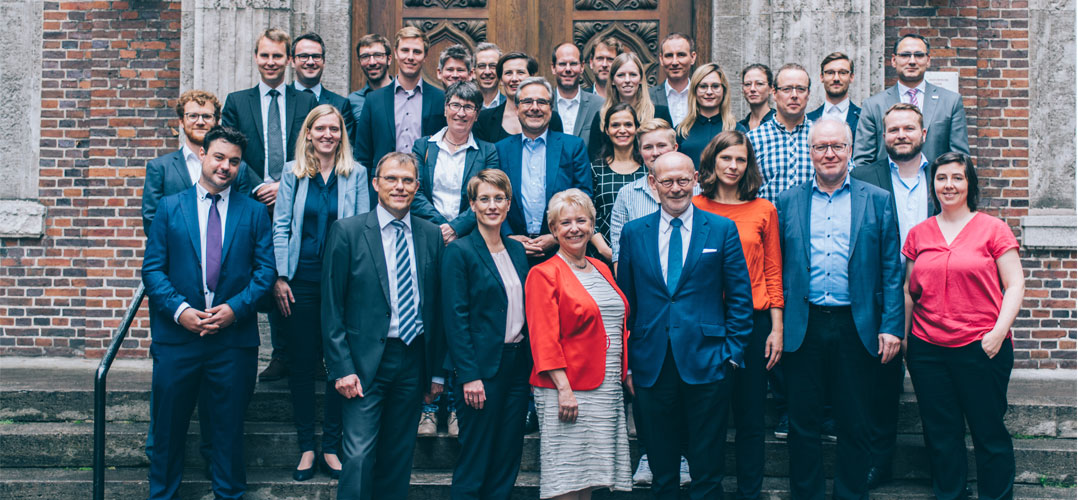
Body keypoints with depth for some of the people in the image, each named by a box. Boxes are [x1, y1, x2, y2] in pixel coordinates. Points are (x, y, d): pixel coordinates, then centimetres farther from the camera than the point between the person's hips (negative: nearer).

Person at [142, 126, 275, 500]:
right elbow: (152, 268, 1)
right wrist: (179, 310, -13)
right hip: (177, 335, 0)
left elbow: (265, 269, 2)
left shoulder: (255, 212, 6)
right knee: (168, 425, 8)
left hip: (234, 336, 0)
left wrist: (235, 307, -13)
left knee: (229, 427, 8)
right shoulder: (169, 207, 6)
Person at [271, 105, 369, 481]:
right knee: (301, 363, 5)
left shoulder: (356, 174, 4)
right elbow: (280, 226, 4)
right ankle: (306, 447, 16)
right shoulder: (292, 172, 5)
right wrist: (279, 277, -4)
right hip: (301, 279, 0)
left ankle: (331, 447, 15)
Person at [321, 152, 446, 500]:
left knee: (399, 456, 11)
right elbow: (331, 307, -3)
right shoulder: (347, 232, -2)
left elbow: (438, 305, 9)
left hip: (414, 360, 3)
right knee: (359, 455, -8)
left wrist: (438, 370, 8)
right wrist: (342, 368, -9)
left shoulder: (432, 235, 7)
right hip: (366, 362, -3)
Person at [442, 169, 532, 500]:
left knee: (508, 458, 10)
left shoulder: (517, 250, 12)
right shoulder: (460, 251, -7)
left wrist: (531, 366, 9)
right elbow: (455, 319, -11)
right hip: (482, 369, -6)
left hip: (518, 365, 6)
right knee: (475, 460, 0)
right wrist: (469, 376, -16)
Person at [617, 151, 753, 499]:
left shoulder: (722, 229, 3)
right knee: (661, 471, 11)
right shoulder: (633, 233, 8)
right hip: (651, 366, 2)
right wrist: (626, 361, 4)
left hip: (706, 365, -1)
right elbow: (625, 302, 9)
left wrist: (732, 351, -4)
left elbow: (740, 297, 3)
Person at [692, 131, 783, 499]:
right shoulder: (695, 208, 3)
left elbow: (773, 272, 6)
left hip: (753, 322, 0)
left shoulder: (763, 210, 5)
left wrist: (777, 329, 0)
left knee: (750, 417, 7)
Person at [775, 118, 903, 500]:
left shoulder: (878, 200, 6)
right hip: (803, 326, 1)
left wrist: (891, 326, -4)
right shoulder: (788, 202, 8)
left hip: (856, 327, -1)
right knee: (803, 424, 7)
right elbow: (777, 269, 8)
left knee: (854, 425, 7)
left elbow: (891, 270, 3)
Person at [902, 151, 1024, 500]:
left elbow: (1015, 285, -2)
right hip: (927, 349, 3)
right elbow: (908, 292, 13)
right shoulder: (918, 234, 10)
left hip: (981, 349, -3)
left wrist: (999, 332, -13)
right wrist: (901, 336, 6)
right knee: (941, 436, 10)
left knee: (989, 433, 3)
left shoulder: (992, 229, 1)